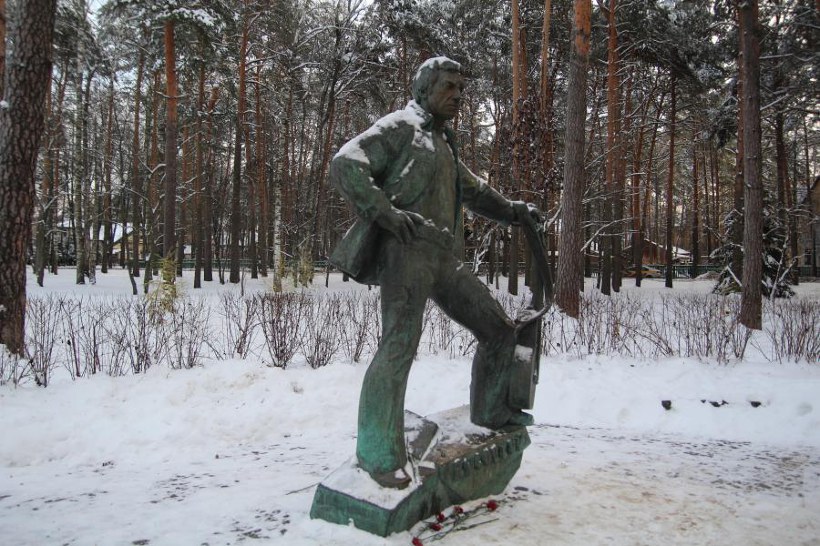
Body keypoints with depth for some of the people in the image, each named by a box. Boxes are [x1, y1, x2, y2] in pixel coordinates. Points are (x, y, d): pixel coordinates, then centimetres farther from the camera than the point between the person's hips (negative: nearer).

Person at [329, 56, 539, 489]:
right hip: (406, 251, -9)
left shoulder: (443, 143, 28)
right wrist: (387, 213, -21)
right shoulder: (399, 126, 1)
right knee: (400, 343, -18)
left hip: (443, 258, 9)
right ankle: (378, 453, -8)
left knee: (499, 329, 10)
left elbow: (470, 188, 44)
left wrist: (511, 211, 42)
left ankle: (490, 410, 29)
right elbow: (345, 165, -12)